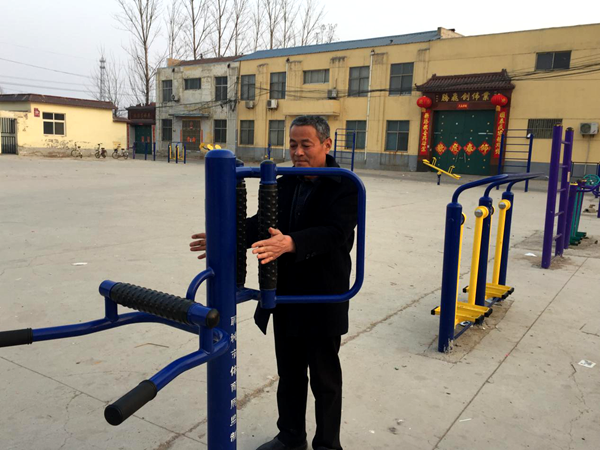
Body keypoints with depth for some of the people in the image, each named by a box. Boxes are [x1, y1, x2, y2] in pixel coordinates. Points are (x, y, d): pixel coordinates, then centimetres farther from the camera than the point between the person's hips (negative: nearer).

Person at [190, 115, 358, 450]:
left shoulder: (345, 187, -13)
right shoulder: (284, 184, 6)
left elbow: (333, 232, -28)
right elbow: (261, 222, -1)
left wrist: (290, 243, -45)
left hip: (324, 300, -5)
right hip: (285, 296, 6)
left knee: (325, 378, 11)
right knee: (289, 373, 20)